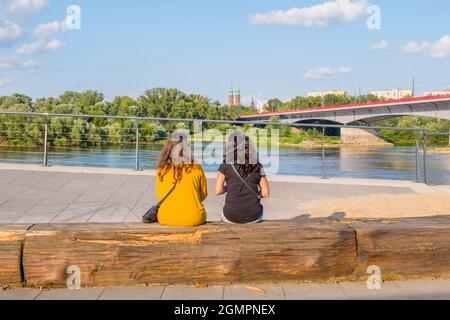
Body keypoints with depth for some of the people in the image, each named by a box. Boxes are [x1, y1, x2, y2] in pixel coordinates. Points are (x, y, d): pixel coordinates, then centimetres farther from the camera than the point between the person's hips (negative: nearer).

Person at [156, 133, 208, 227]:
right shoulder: (196, 169, -10)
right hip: (194, 220, -1)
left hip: (166, 219, 2)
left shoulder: (162, 170, -8)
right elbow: (203, 195, 1)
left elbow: (160, 196, 2)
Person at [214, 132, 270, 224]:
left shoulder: (226, 165, -3)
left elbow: (218, 191, -8)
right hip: (254, 217, 2)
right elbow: (266, 193, 2)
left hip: (232, 216, -1)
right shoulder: (257, 166, 3)